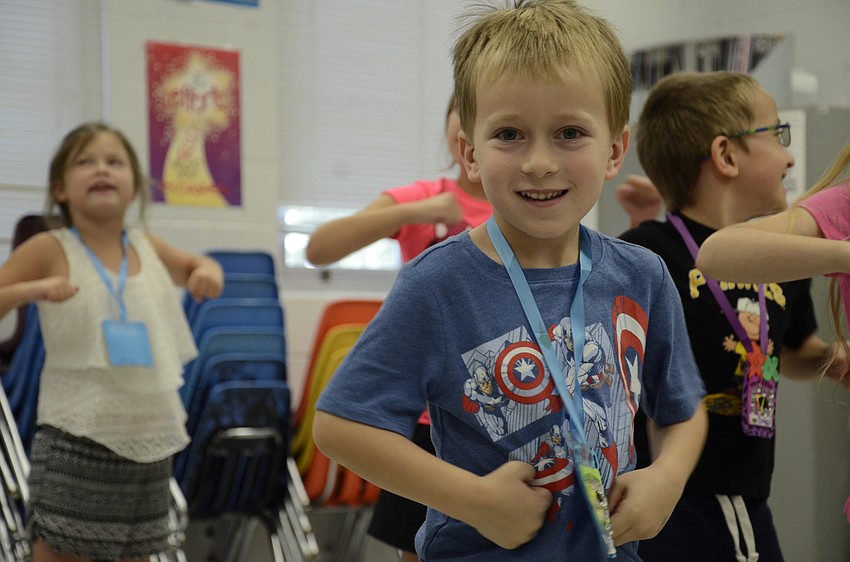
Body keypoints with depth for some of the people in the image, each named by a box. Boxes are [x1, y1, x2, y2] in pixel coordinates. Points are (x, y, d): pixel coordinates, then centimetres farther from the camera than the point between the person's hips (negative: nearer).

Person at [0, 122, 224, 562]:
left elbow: (194, 268, 27)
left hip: (150, 442, 5)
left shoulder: (147, 247, 8)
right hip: (77, 442, -5)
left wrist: (208, 273, 4)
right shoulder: (49, 250, -6)